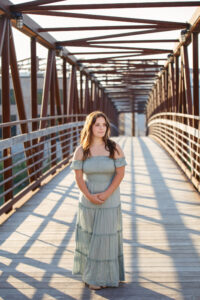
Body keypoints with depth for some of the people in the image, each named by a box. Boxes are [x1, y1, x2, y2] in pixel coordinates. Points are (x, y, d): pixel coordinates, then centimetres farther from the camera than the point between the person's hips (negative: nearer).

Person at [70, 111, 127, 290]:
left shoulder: (114, 148, -8)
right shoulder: (81, 151, -6)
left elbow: (120, 173, -10)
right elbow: (78, 177, -6)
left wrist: (105, 194, -19)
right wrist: (90, 196, -19)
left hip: (110, 200, -1)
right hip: (88, 200, 1)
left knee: (107, 237, 5)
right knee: (89, 236, 10)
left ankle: (106, 275, 20)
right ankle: (91, 275, 24)